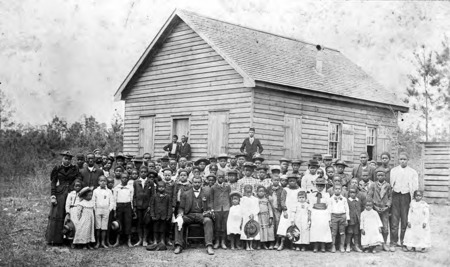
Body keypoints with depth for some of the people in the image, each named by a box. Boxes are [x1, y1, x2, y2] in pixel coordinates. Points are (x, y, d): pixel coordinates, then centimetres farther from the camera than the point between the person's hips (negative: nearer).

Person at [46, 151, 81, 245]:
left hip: (71, 193, 1)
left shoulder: (74, 169, 8)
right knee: (56, 215, -3)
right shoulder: (57, 169, 6)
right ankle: (54, 239, 2)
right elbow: (53, 182, 5)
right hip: (59, 194, -1)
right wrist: (53, 195, -6)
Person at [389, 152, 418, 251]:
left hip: (406, 196, 0)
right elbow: (390, 184, 11)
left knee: (405, 220, 2)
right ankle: (393, 243, -1)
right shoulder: (393, 171, 12)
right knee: (394, 220, -3)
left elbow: (415, 187, 6)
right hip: (395, 195, 0)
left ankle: (403, 241, 14)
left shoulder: (413, 172, 8)